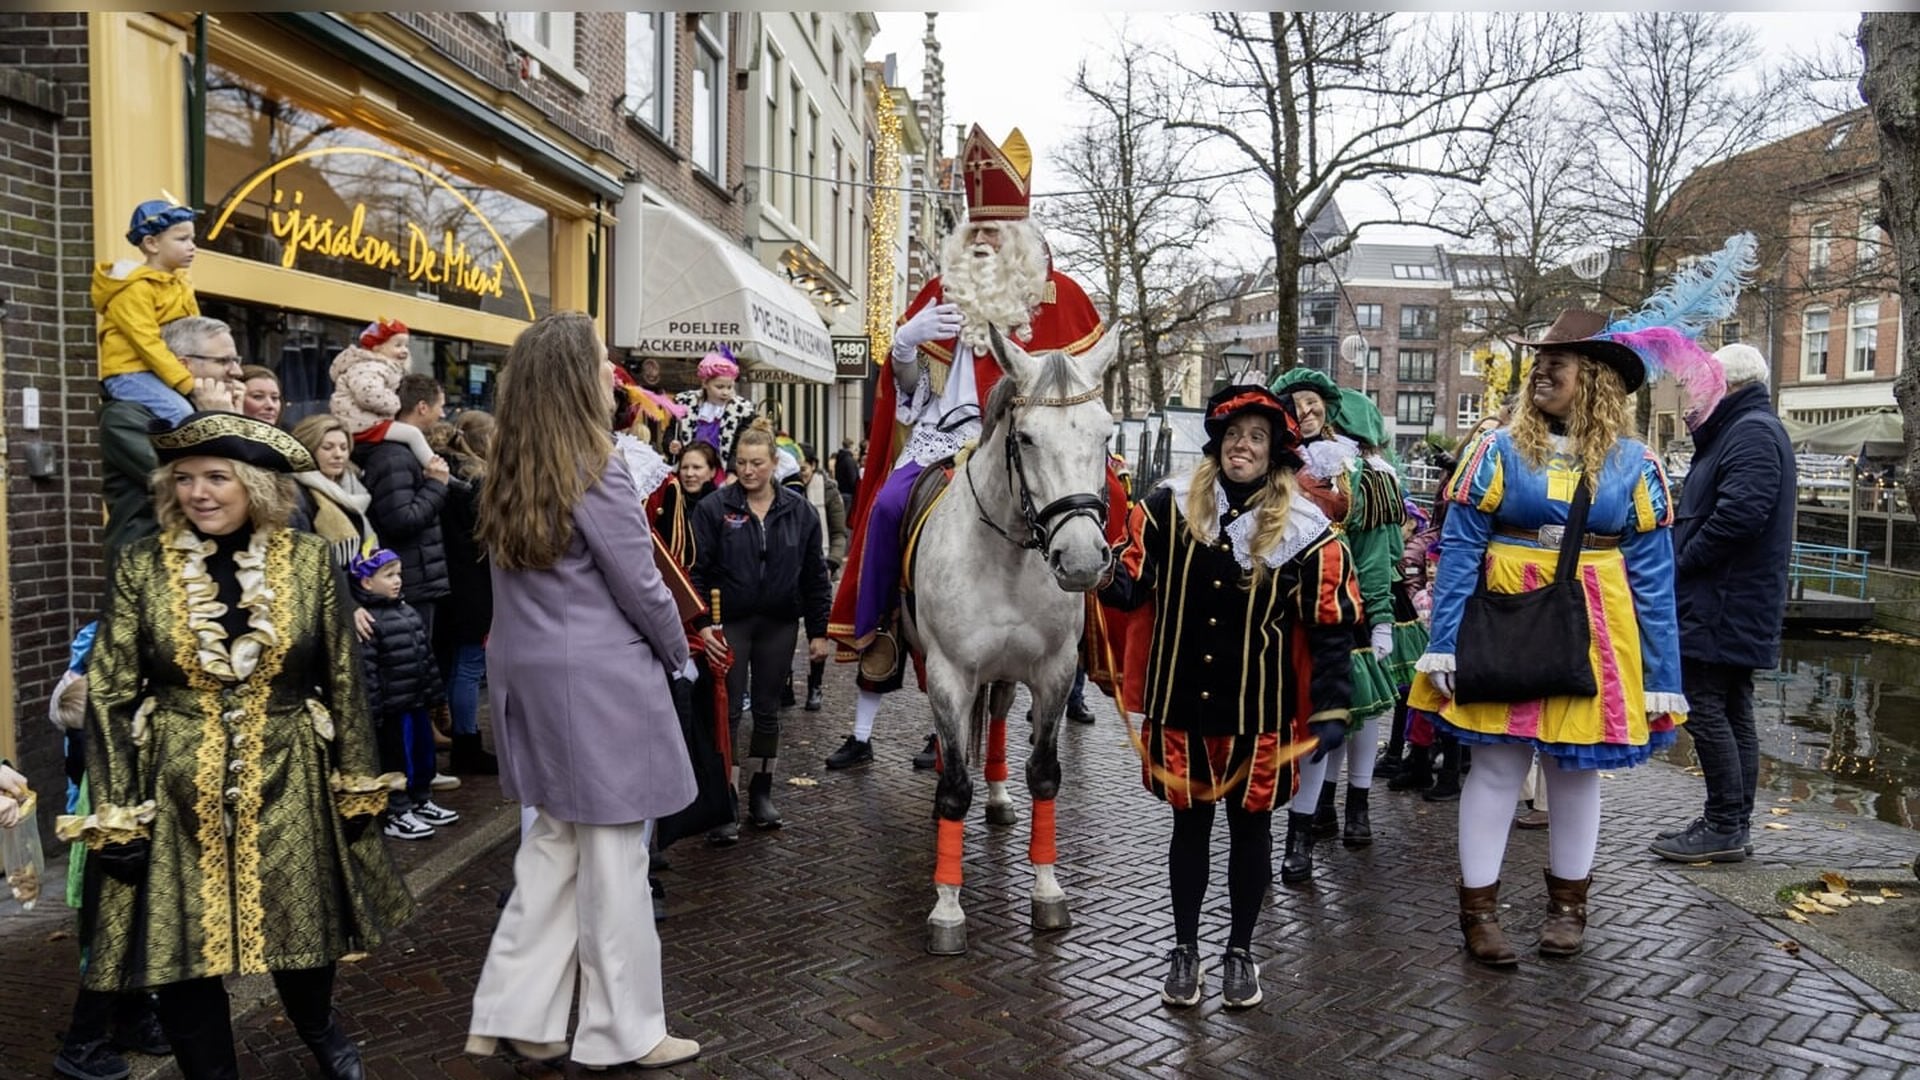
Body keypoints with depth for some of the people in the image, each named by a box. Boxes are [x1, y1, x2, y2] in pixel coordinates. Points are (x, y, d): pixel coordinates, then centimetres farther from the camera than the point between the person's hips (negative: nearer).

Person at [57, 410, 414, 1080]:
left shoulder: (308, 560, -3)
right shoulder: (142, 567, -4)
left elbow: (343, 681, 3)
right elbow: (109, 696, -1)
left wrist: (356, 786, 4)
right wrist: (115, 814, -5)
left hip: (288, 783, 0)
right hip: (176, 791, 0)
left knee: (301, 929, 13)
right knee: (182, 948, 6)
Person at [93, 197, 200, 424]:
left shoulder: (179, 285, 17)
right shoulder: (136, 288, -11)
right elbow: (147, 344, -19)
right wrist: (188, 384, -25)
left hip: (165, 374, 9)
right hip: (130, 373, -9)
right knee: (184, 415, -29)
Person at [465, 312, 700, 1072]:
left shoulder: (507, 480, 7)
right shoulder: (598, 478, -16)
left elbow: (523, 585, 12)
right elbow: (641, 589, -12)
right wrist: (679, 657, 4)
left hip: (530, 676, 8)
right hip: (600, 681, -8)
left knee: (552, 842, 17)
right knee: (612, 856, 3)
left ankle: (513, 1015, 23)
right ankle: (623, 1032, 16)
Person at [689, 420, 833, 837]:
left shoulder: (799, 511, 0)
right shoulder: (714, 508, -7)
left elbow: (814, 576, 4)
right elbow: (698, 569, -7)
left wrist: (818, 631, 3)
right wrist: (703, 623, -17)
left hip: (778, 624, 3)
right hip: (729, 623, -2)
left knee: (767, 710, 13)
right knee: (727, 712, -1)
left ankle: (761, 793, 26)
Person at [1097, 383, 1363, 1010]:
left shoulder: (1305, 532, -6)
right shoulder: (1171, 507, -2)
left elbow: (1331, 628, -5)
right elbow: (1133, 586, 0)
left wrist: (1330, 710, -11)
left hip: (1260, 713, -1)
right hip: (1181, 706, 1)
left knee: (1250, 826, 13)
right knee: (1190, 822, 13)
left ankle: (1240, 951, 31)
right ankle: (1185, 948, 29)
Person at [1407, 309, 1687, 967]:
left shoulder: (1634, 464, 2)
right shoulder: (1500, 449, -1)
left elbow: (1653, 574, 2)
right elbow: (1458, 549, -5)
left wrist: (1662, 676, 0)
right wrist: (1444, 644, -12)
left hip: (1594, 636, 1)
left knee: (1577, 768, 13)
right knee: (1496, 765, 3)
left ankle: (1568, 904, 30)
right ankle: (1479, 908, 16)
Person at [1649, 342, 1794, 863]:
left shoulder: (1752, 432, -13)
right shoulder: (1745, 430, 21)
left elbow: (1739, 513, -26)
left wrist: (1683, 564, -15)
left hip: (1722, 605, -11)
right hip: (1739, 605, 11)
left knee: (1706, 710, -8)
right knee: (1733, 713, 13)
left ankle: (1724, 828, -3)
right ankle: (1731, 825, 20)